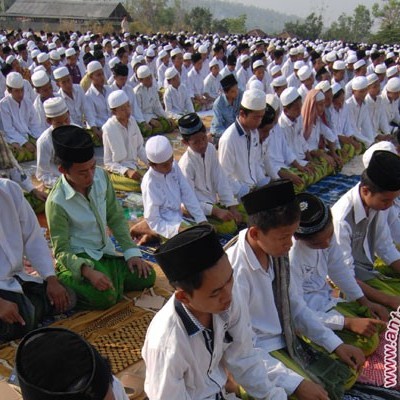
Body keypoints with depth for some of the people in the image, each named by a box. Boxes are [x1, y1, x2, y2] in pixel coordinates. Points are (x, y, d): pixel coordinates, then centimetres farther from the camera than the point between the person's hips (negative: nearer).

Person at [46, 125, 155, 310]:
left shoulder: (101, 177, -9)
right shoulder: (56, 202, -24)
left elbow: (115, 218, 2)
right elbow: (62, 251, -19)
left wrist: (131, 251, -5)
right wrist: (88, 271, -37)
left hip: (106, 252, 6)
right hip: (78, 259, -6)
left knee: (146, 277, -3)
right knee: (105, 296, -27)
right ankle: (66, 283, -3)